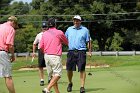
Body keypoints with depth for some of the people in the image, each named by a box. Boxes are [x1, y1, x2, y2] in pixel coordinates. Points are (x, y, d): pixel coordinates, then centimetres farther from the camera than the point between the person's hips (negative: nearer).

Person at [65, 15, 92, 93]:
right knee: (69, 69, 4)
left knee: (82, 69, -6)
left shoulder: (85, 30, 7)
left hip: (81, 52, -2)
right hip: (71, 51, 2)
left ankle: (82, 86, -1)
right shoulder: (69, 29, 14)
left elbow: (88, 41, 6)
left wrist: (90, 51, -2)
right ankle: (70, 83, 28)